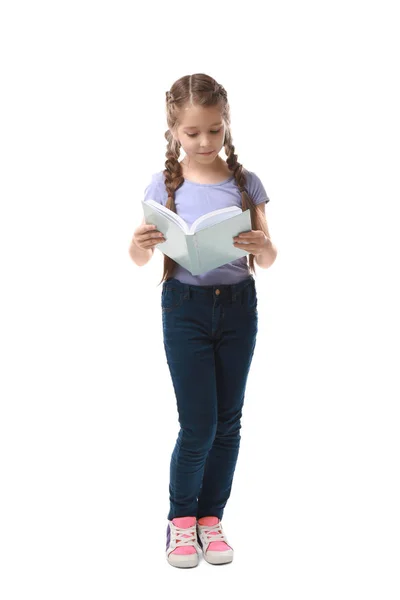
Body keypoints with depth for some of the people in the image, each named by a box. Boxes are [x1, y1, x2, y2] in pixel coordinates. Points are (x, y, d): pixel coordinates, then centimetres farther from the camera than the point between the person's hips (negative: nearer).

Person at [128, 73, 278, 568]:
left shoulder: (245, 183, 1)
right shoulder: (165, 185, -2)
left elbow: (266, 261, 0)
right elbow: (140, 258, 0)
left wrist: (261, 245, -23)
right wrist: (139, 244, -23)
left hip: (238, 306, 2)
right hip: (186, 307, -2)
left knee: (228, 421, 8)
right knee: (198, 425, -2)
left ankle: (210, 517, 24)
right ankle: (180, 519, 19)